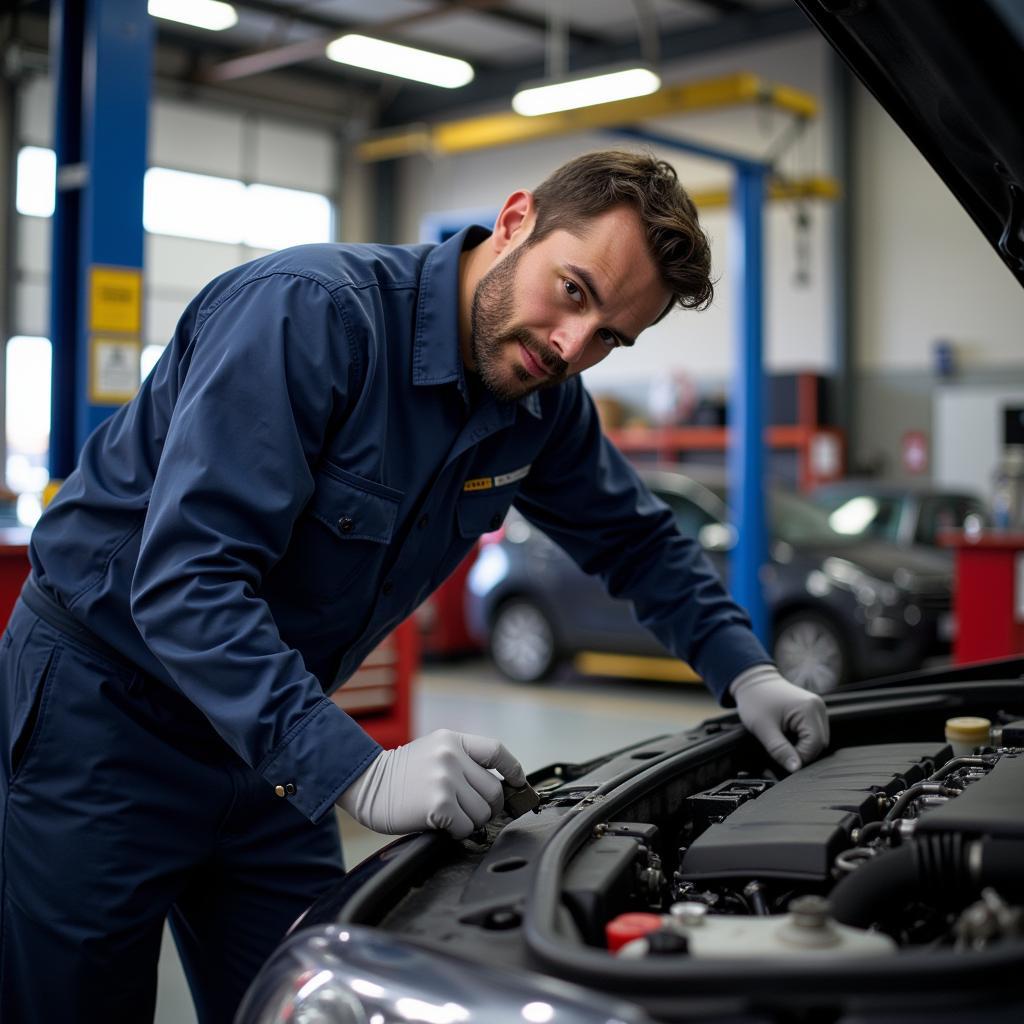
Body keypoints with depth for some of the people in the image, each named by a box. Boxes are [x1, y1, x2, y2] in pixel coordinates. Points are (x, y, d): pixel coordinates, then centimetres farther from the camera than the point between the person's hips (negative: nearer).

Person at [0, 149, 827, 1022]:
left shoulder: (544, 401, -4)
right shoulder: (307, 310, -28)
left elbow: (638, 541, 13)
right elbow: (185, 582, -34)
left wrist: (745, 671, -2)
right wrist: (361, 773, -40)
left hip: (266, 741, 6)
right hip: (101, 707, -6)